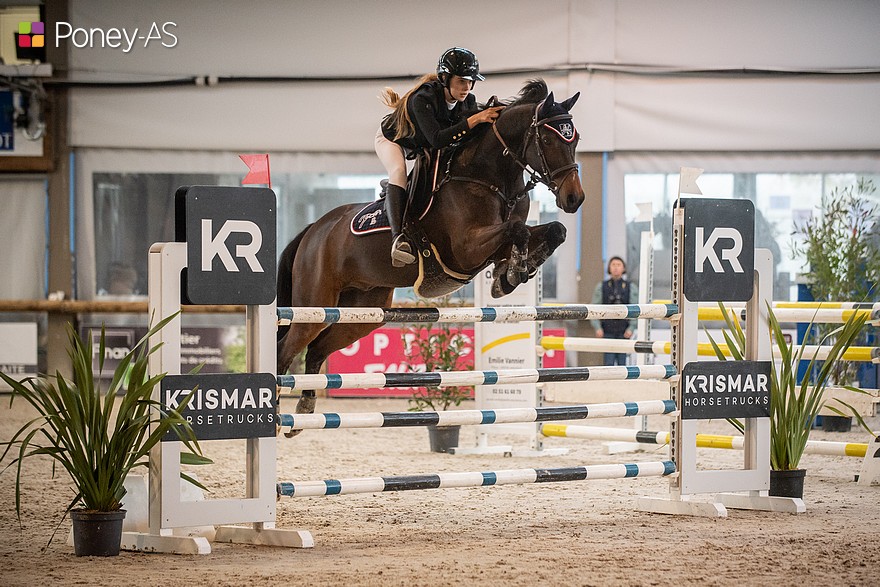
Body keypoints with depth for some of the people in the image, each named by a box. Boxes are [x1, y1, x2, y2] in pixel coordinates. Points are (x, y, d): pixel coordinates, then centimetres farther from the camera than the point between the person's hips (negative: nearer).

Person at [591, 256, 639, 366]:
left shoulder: (631, 288, 5)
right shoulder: (601, 287, 6)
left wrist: (631, 328, -9)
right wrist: (597, 328, -7)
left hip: (623, 332, 0)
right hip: (607, 331, 0)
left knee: (621, 361, 2)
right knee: (609, 362, -5)